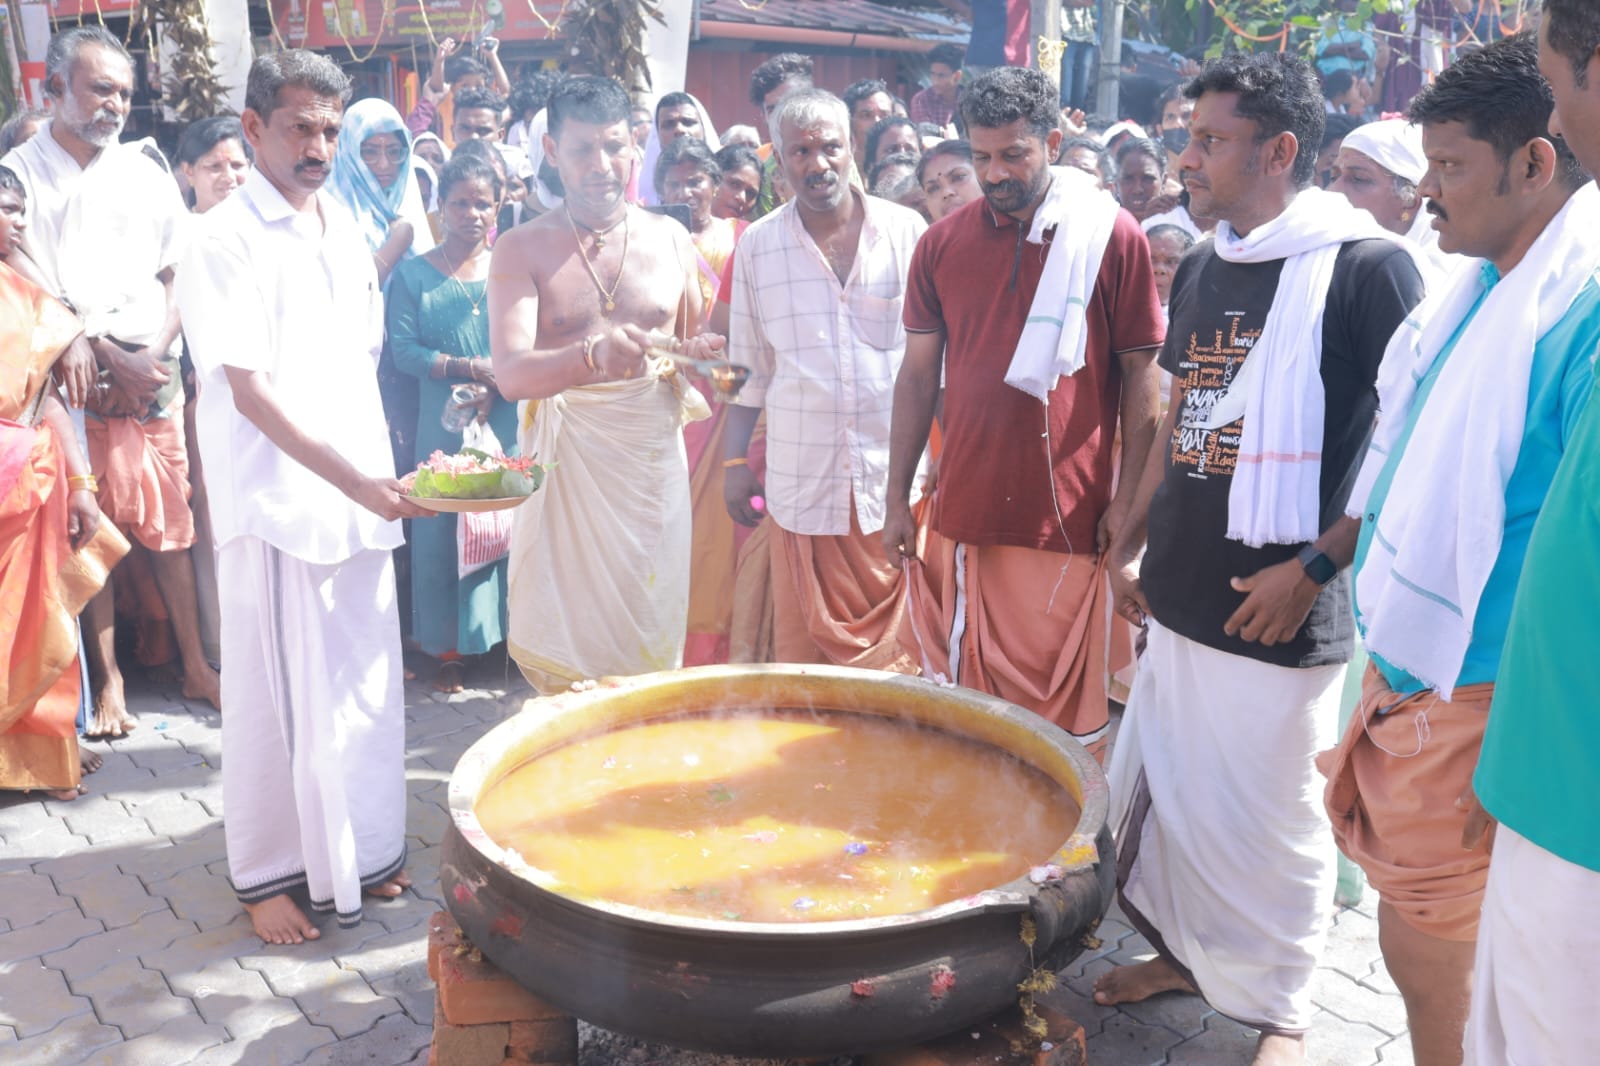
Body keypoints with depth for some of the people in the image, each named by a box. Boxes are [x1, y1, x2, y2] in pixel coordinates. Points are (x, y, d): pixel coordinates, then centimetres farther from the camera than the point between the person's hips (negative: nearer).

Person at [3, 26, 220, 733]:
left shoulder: (146, 175, 13)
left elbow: (177, 276, 12)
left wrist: (156, 356, -3)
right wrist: (112, 358, -11)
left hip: (157, 379, 2)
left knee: (168, 523, 5)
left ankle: (195, 666, 12)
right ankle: (108, 677, 11)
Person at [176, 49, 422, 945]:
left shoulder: (345, 230, 12)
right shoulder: (228, 244, -9)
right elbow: (250, 391, -16)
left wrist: (382, 475, 12)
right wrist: (353, 478, -24)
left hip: (361, 495, 7)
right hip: (278, 503, -6)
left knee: (364, 686, 13)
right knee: (279, 695, 4)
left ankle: (359, 850, 30)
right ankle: (268, 872, 20)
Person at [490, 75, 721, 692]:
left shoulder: (670, 241, 8)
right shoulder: (522, 250, -1)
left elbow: (694, 340, 22)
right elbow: (510, 374, -15)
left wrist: (699, 358, -4)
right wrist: (594, 357, -34)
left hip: (653, 454, 2)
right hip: (564, 457, -2)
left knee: (649, 636, 5)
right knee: (564, 642, 1)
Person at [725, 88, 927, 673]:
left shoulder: (906, 231, 2)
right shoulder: (757, 246, 5)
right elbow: (749, 366, 10)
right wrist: (735, 461, 7)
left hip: (895, 477, -1)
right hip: (802, 481, 1)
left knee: (894, 645, 6)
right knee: (802, 651, 8)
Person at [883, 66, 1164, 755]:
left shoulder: (1113, 236, -2)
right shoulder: (942, 244, 6)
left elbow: (1139, 373, 1)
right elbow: (918, 373, 11)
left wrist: (1130, 494, -4)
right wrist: (897, 498, 9)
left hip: (1068, 518, -3)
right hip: (962, 512, 3)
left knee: (1063, 709, 5)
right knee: (958, 705, 11)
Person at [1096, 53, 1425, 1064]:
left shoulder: (1364, 266, -12)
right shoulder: (1202, 269, 9)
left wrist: (1317, 565, -16)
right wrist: (1130, 544, 14)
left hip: (1277, 613, -6)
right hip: (1179, 599, 7)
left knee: (1271, 815, 8)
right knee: (1164, 792, 17)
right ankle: (1182, 950, 40)